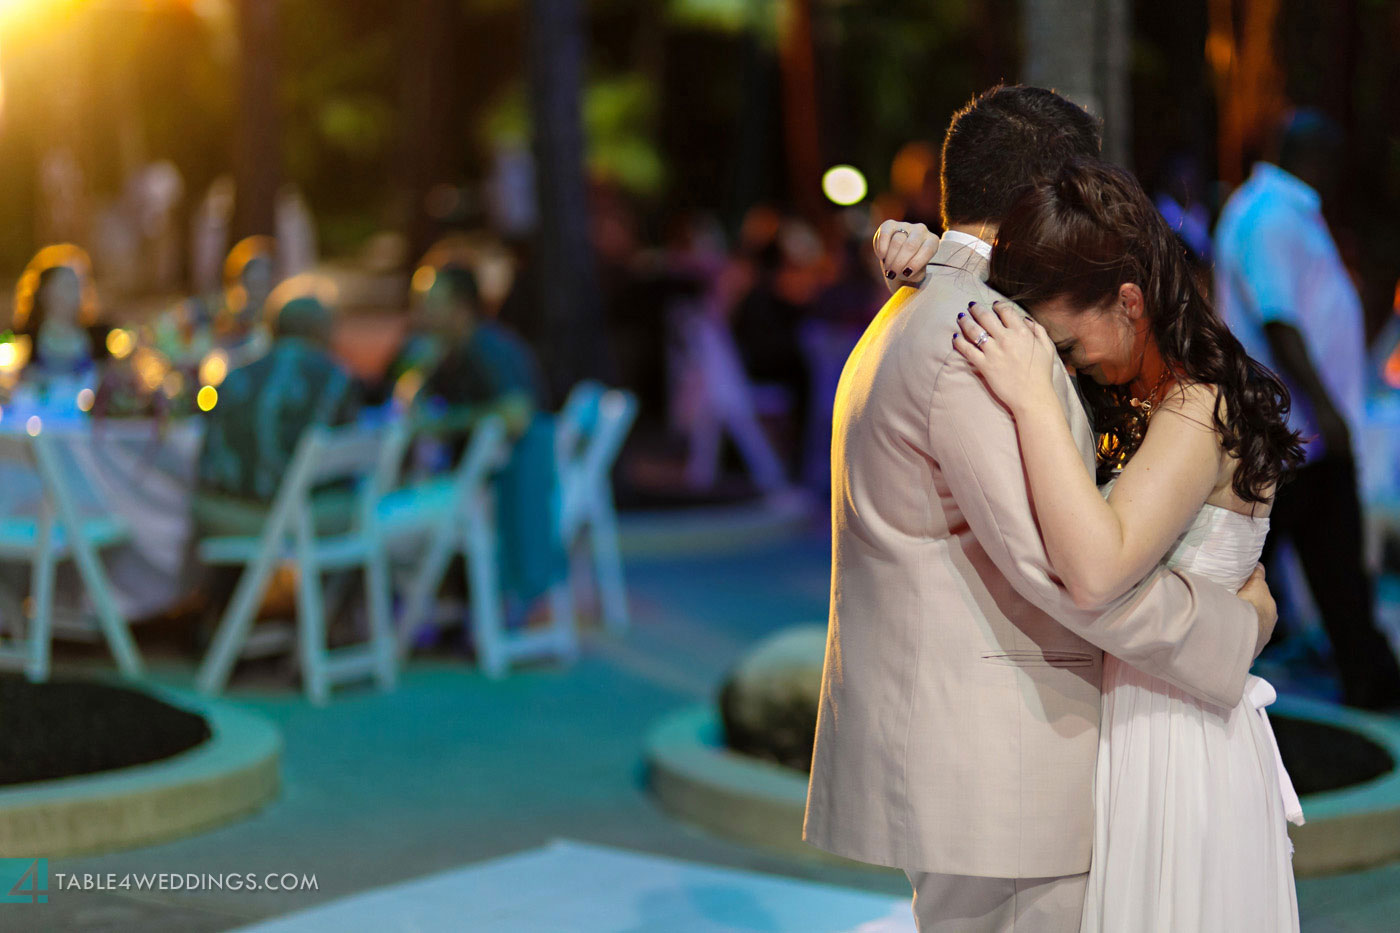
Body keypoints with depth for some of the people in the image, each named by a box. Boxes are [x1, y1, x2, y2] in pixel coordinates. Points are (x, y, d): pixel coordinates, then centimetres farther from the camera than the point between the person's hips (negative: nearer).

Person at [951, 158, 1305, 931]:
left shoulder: (1198, 415, -22)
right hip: (1120, 718, 9)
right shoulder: (1128, 396, 5)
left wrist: (1035, 398, -34)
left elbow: (1095, 573, -36)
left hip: (1174, 746, -9)